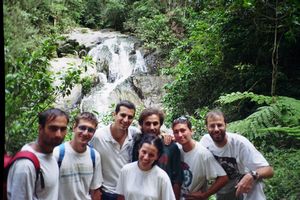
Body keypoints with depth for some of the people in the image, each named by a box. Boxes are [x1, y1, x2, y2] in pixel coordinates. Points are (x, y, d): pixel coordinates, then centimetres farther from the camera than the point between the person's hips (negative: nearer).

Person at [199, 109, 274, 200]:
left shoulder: (240, 142, -27)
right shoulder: (205, 140, -15)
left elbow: (268, 170, -29)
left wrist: (252, 176, -49)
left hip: (242, 186, -4)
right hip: (222, 190, 4)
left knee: (253, 179, -31)